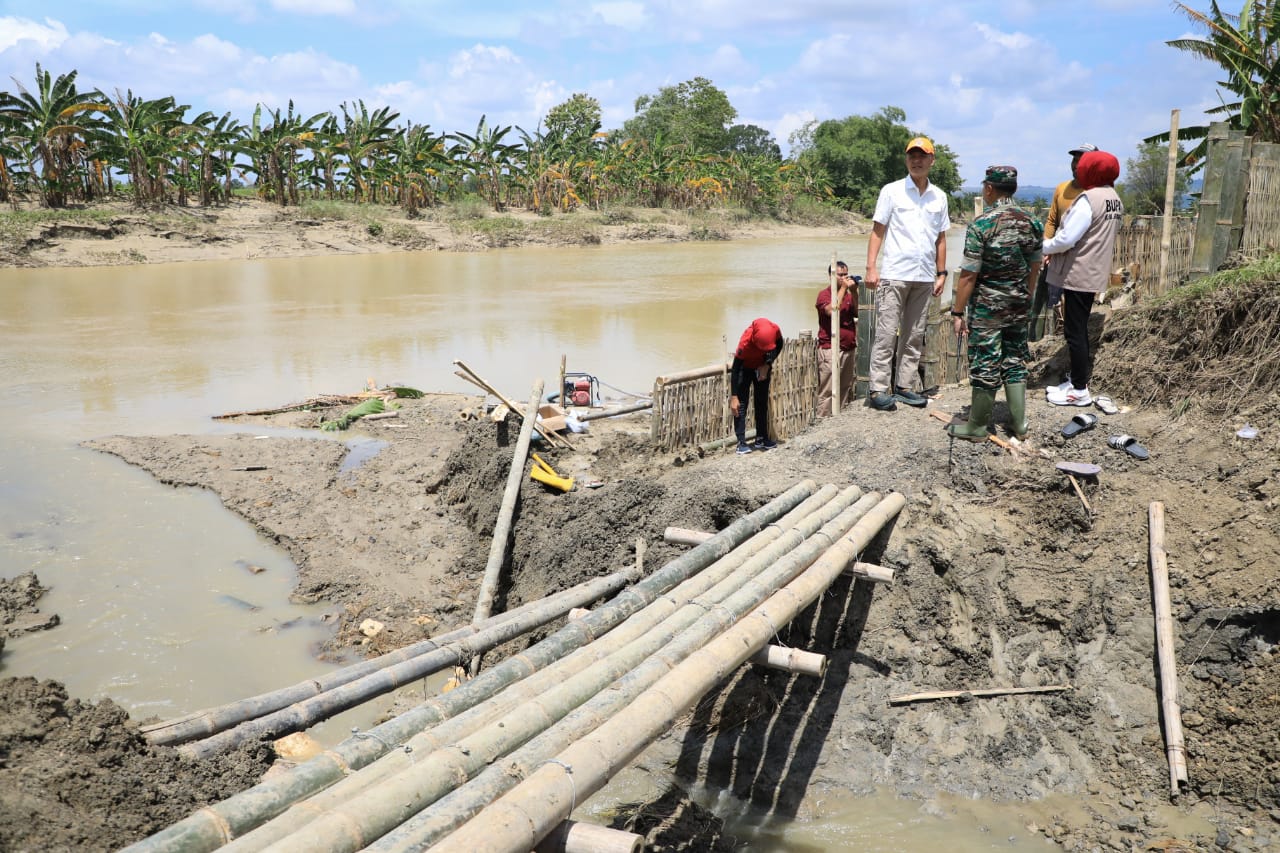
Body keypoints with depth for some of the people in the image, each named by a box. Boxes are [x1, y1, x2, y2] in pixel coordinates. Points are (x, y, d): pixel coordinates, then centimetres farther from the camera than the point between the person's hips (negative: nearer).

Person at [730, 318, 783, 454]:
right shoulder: (746, 342, -40)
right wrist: (734, 397, -33)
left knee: (762, 402, 8)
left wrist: (767, 365, -18)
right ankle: (741, 442, -11)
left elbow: (778, 347, -6)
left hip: (762, 367, 4)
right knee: (741, 404, -11)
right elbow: (735, 370, -33)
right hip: (745, 367, -4)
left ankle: (762, 438, 16)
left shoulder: (775, 330, -30)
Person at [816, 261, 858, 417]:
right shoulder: (825, 294, 0)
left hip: (848, 349, 7)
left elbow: (857, 313, 7)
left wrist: (854, 292, -2)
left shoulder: (848, 295, 18)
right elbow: (832, 311, -18)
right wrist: (843, 288, -12)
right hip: (830, 350, -7)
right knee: (827, 393, -9)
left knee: (846, 392, 9)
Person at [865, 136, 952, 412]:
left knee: (914, 336, 8)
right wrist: (871, 267, -11)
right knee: (886, 334, -6)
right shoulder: (892, 191, 1)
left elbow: (941, 238, 16)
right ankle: (878, 390, -3)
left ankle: (903, 386, 15)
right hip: (894, 274, -4)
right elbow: (877, 231, -2)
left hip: (924, 277, 5)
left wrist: (941, 273, 10)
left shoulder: (939, 197, 12)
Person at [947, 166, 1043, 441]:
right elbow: (1034, 269, 10)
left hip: (987, 307, -6)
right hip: (1018, 305, 6)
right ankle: (1019, 423, 20)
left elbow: (969, 275, -17)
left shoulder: (981, 225, -17)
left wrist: (957, 312, -11)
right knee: (1015, 361, 15)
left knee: (984, 365, 3)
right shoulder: (1032, 223, 1)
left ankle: (977, 426, 14)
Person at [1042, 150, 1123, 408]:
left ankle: (1079, 390, 2)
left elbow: (1067, 239, -23)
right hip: (1094, 274, 9)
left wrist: (1044, 247, -5)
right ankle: (1078, 380, 26)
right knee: (1080, 329, 18)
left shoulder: (1089, 199, -18)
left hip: (1078, 274, -9)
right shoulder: (1115, 200, 11)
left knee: (1074, 331, -3)